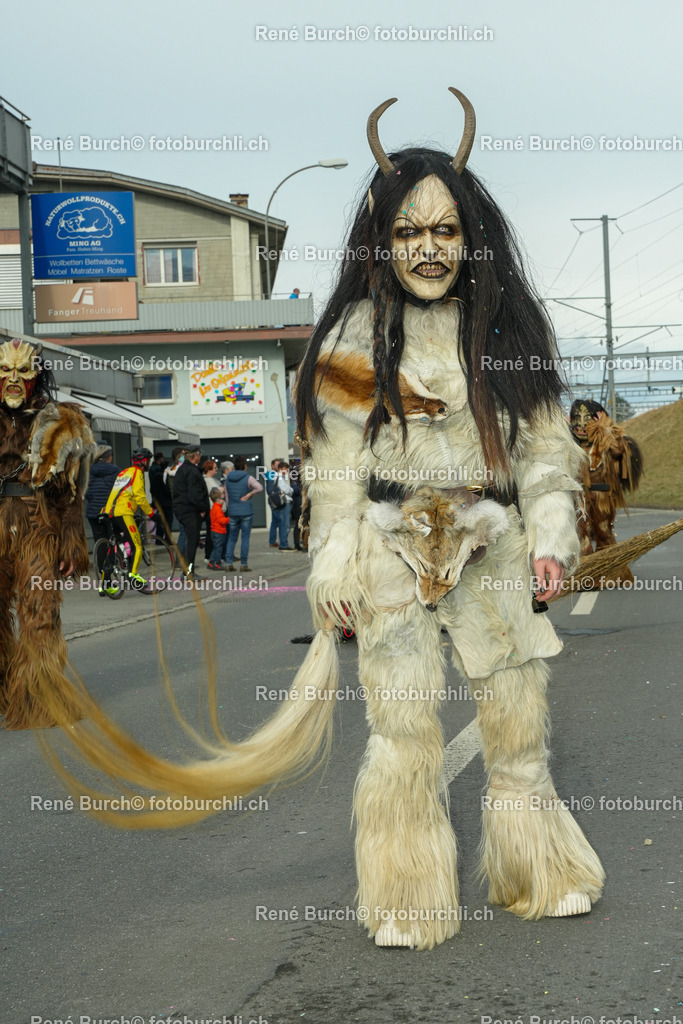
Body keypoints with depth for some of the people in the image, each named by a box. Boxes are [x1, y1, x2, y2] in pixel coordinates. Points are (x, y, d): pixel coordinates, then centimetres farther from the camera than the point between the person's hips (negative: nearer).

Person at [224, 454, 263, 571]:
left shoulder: (228, 478, 5)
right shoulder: (248, 478, -8)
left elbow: (227, 496, 10)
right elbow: (259, 488, -24)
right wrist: (249, 494, -10)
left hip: (232, 512, 4)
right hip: (246, 512, -4)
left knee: (232, 538, 11)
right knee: (245, 538, 2)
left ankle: (229, 563, 4)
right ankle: (244, 564, 2)